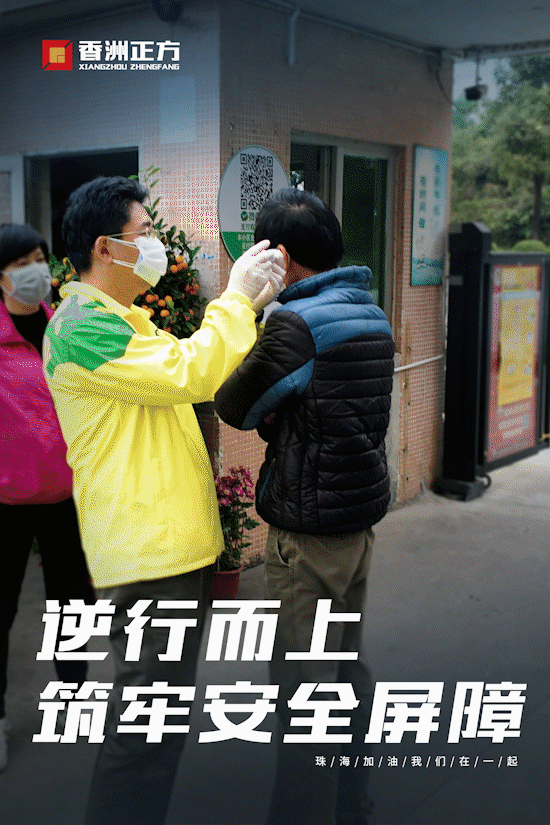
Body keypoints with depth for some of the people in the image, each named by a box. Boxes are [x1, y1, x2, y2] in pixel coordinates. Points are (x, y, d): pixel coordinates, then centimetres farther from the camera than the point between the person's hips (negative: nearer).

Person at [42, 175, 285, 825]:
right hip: (148, 552, -11)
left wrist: (249, 305, 8)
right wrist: (237, 296, -12)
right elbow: (189, 374, -25)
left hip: (176, 540, 11)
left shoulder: (127, 318, 19)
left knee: (155, 713, 22)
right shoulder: (81, 326, -16)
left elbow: (200, 377, 18)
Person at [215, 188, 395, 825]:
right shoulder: (372, 315, 8)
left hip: (308, 530, -9)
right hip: (361, 515, 9)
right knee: (349, 669, 20)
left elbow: (235, 407, -7)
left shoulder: (297, 322, -18)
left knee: (304, 686, 3)